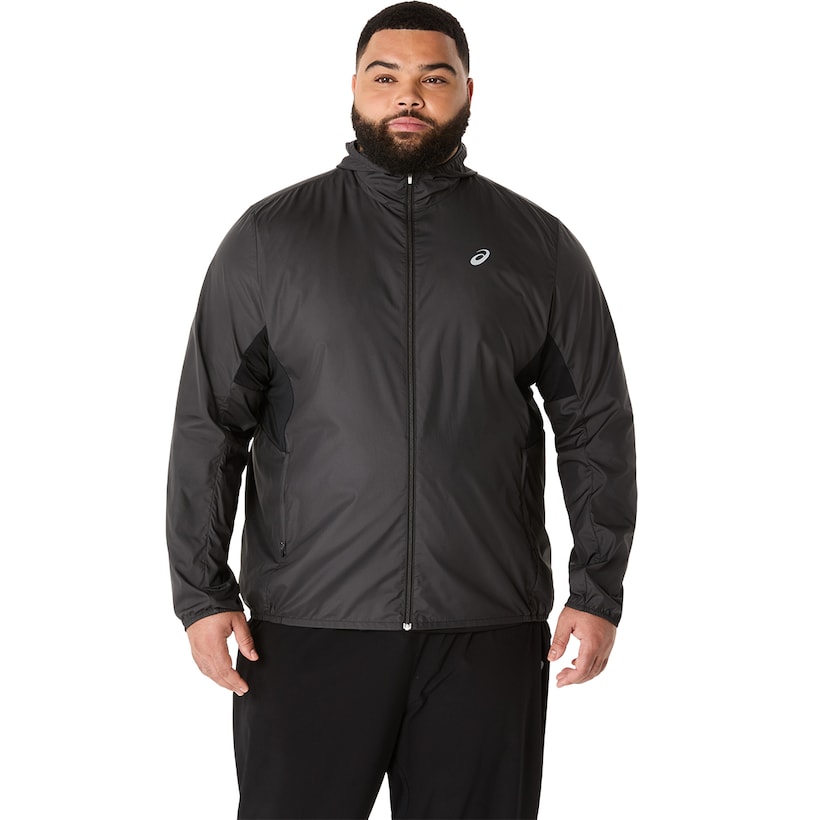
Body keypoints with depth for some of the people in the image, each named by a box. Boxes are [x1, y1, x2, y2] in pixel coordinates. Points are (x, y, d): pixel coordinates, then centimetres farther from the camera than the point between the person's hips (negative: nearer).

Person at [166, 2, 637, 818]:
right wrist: (202, 592, -3)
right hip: (307, 627, 0)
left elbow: (595, 423, 7)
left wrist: (598, 591, 1)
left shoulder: (539, 246, 7)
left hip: (490, 629, 1)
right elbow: (209, 424, 3)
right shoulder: (270, 237, 4)